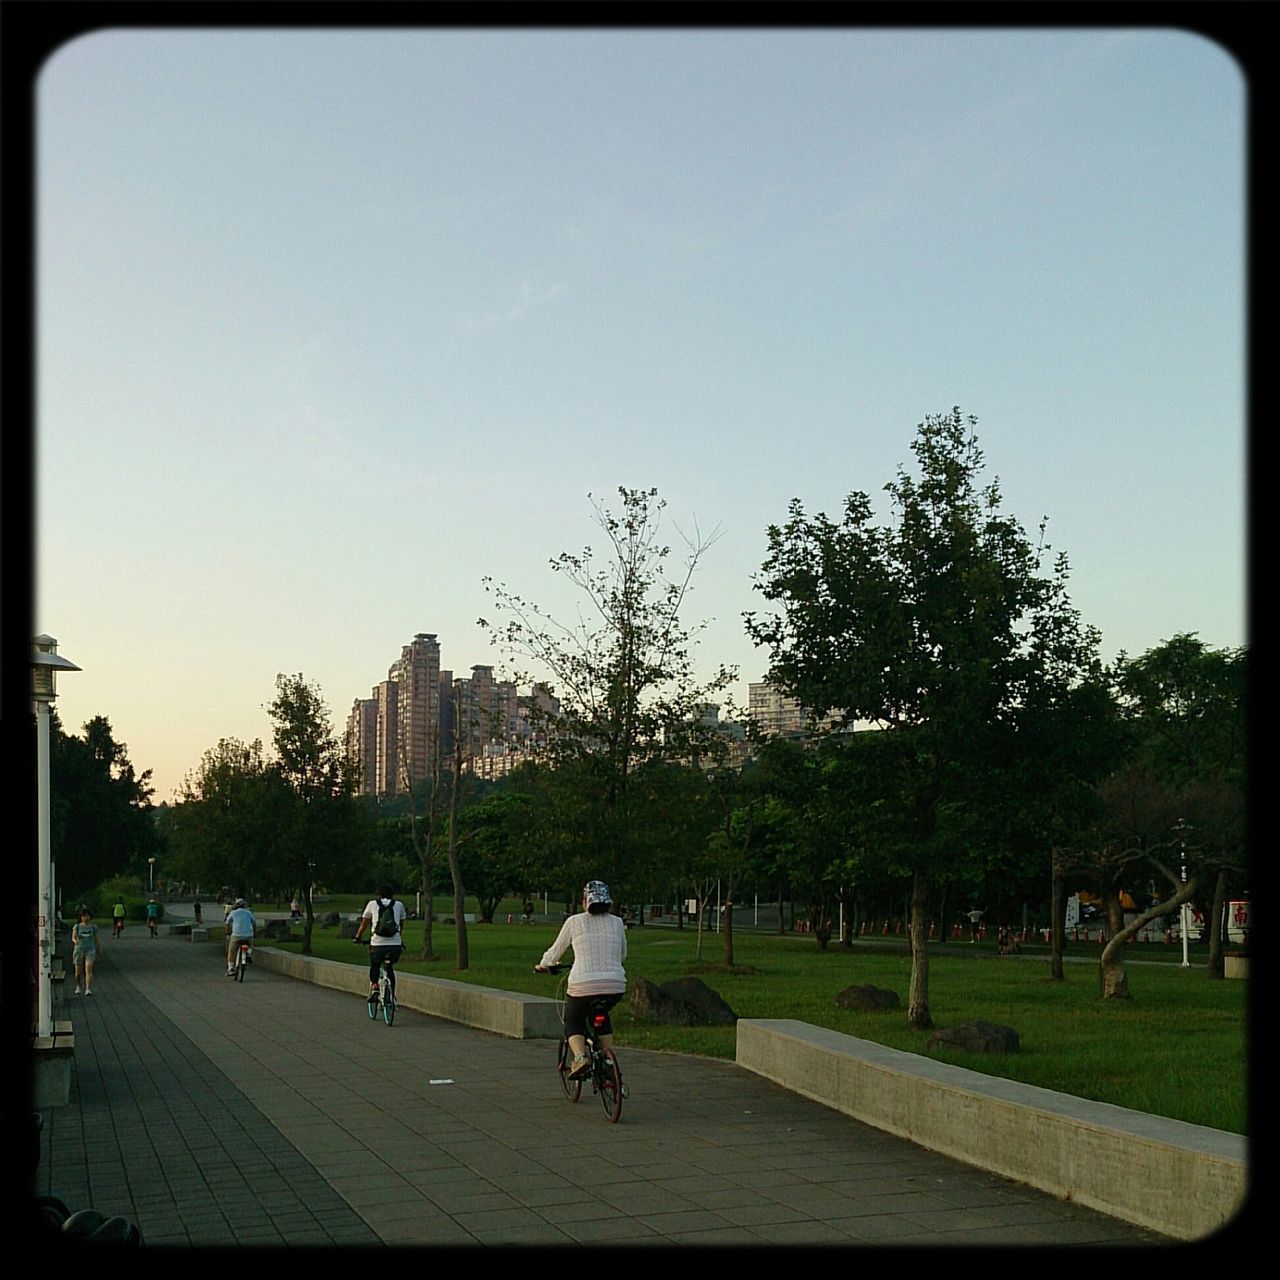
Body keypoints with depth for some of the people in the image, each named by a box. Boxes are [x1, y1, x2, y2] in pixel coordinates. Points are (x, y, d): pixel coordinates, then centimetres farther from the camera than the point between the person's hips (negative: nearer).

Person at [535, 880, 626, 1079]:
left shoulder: (575, 922, 3)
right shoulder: (617, 923, 10)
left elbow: (556, 951, 14)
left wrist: (543, 965, 34)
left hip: (583, 985, -3)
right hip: (615, 987, 3)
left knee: (572, 1023, 22)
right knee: (603, 1016, 33)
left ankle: (580, 1057, -5)